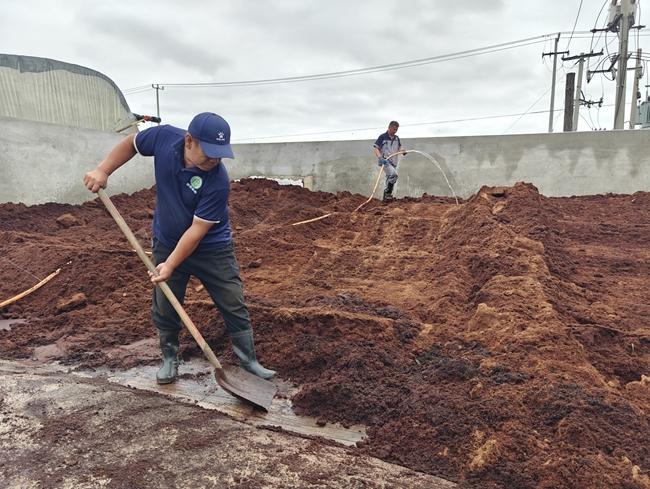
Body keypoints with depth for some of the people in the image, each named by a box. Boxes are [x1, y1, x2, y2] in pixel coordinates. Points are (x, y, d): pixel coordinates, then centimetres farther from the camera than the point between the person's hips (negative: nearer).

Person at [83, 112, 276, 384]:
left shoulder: (218, 182, -31)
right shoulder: (163, 137, -19)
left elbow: (197, 229, -26)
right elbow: (130, 144, 3)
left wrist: (171, 265, -24)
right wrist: (103, 170, -8)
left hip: (212, 249, -3)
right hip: (166, 243, 4)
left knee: (234, 307, 1)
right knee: (164, 308, 12)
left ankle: (249, 362, 17)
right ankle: (169, 359, 34)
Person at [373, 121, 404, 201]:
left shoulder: (396, 138, 14)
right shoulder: (382, 137, -3)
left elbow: (399, 148, 23)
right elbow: (376, 148, -6)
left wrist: (402, 151, -2)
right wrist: (380, 158, -21)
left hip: (393, 162, 7)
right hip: (385, 161, -7)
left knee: (390, 179, 10)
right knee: (393, 174, -27)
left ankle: (386, 196, 22)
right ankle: (387, 193, -16)